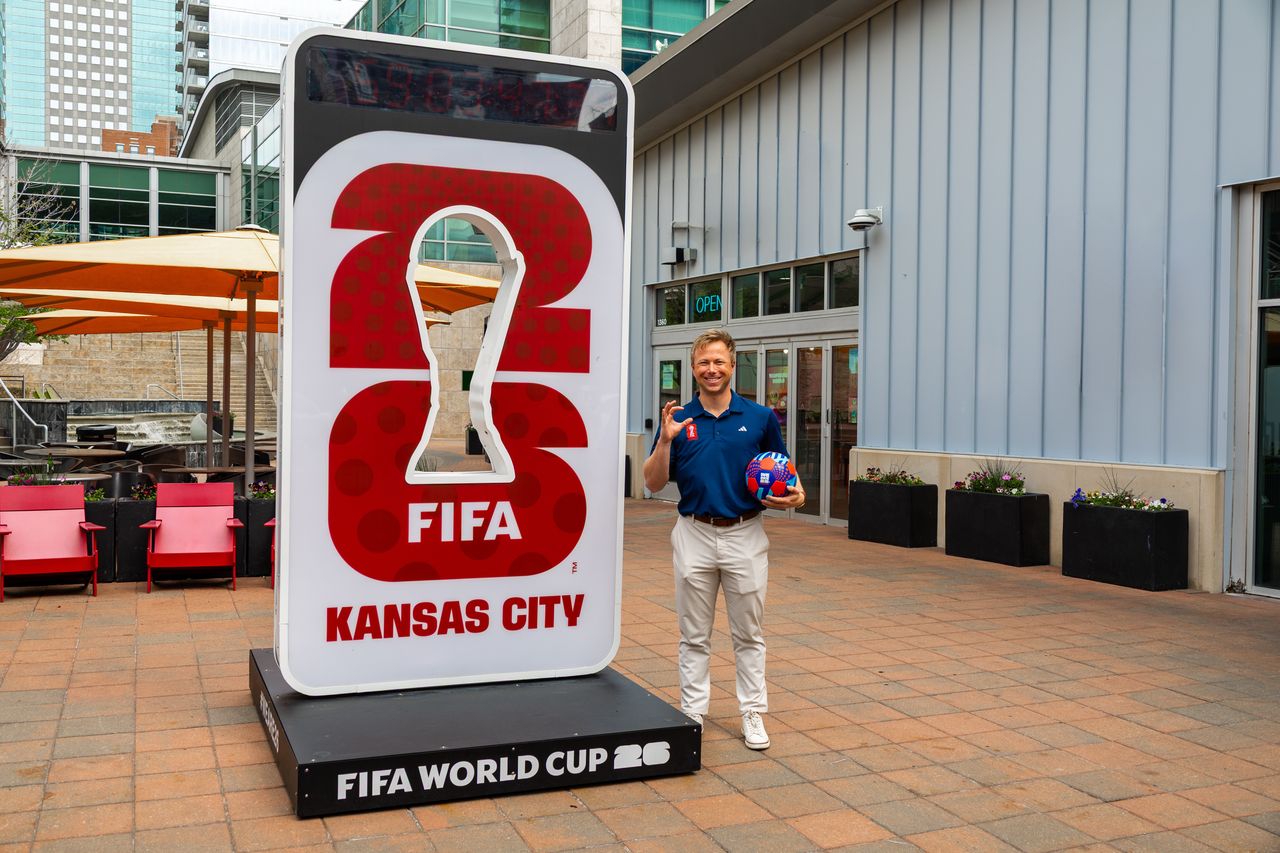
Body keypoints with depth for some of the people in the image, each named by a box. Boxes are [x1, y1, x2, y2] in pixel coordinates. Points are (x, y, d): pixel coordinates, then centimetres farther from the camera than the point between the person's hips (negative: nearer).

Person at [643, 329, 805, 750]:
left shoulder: (760, 418, 0)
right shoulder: (678, 419, 0)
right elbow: (654, 483, -2)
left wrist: (793, 495, -13)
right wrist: (665, 440, -17)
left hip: (745, 535, 0)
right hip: (694, 535, 0)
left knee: (749, 634, 10)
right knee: (694, 636, 10)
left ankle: (753, 714, 21)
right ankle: (692, 715, 20)